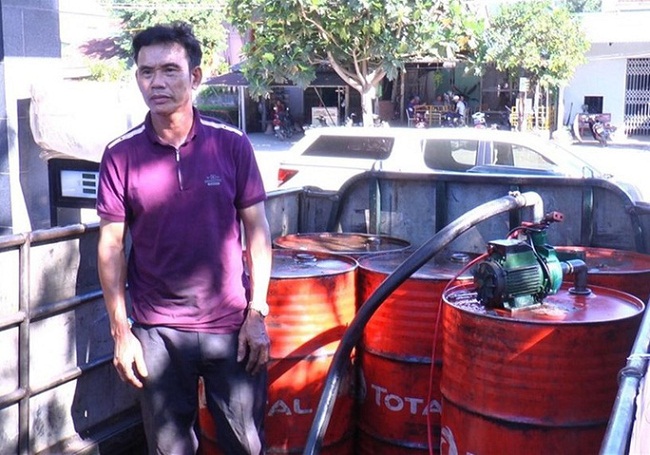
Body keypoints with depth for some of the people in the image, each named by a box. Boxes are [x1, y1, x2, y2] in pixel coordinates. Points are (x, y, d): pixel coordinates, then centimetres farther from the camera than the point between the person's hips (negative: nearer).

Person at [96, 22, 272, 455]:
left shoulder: (232, 144, -4)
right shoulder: (121, 155, -3)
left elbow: (256, 229, 0)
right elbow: (112, 246, 0)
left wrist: (257, 313, -3)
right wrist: (121, 331, -2)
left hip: (231, 326, 0)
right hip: (157, 333, 1)